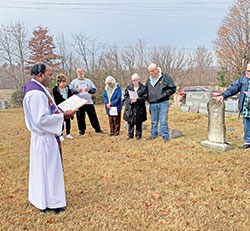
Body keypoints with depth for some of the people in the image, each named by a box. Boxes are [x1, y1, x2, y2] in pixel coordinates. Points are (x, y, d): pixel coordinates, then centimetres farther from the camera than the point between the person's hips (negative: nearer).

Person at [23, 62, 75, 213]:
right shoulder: (36, 93, -23)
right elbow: (42, 119, -27)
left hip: (46, 136, 10)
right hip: (45, 139, -10)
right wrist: (63, 115, -20)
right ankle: (49, 203, 16)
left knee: (44, 169, 20)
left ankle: (43, 199, 35)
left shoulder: (38, 90, 11)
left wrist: (60, 112, 8)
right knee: (48, 169, 2)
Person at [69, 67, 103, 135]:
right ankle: (81, 130, 16)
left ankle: (97, 129, 10)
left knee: (93, 116, 2)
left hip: (89, 102, 1)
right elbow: (70, 91, 1)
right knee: (80, 117, 3)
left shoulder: (88, 81, 15)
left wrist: (89, 90, -12)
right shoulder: (74, 82, 11)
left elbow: (94, 90, 9)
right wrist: (76, 91, -16)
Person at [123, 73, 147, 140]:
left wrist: (137, 100, -20)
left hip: (139, 108, -2)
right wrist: (130, 100, -14)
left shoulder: (143, 88, 0)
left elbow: (144, 97, -5)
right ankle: (130, 135, 19)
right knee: (130, 122, 5)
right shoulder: (129, 87, 6)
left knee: (138, 122, 5)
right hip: (130, 107, 2)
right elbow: (125, 96, 5)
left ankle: (138, 135, 18)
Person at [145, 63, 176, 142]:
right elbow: (146, 90, 26)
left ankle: (166, 136, 3)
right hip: (152, 104, 5)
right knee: (153, 121, 13)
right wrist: (148, 98, 10)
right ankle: (153, 135, 26)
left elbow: (173, 88, -2)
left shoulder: (165, 77, -3)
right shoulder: (149, 79, 13)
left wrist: (164, 94, -13)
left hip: (163, 103, -5)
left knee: (163, 121, -6)